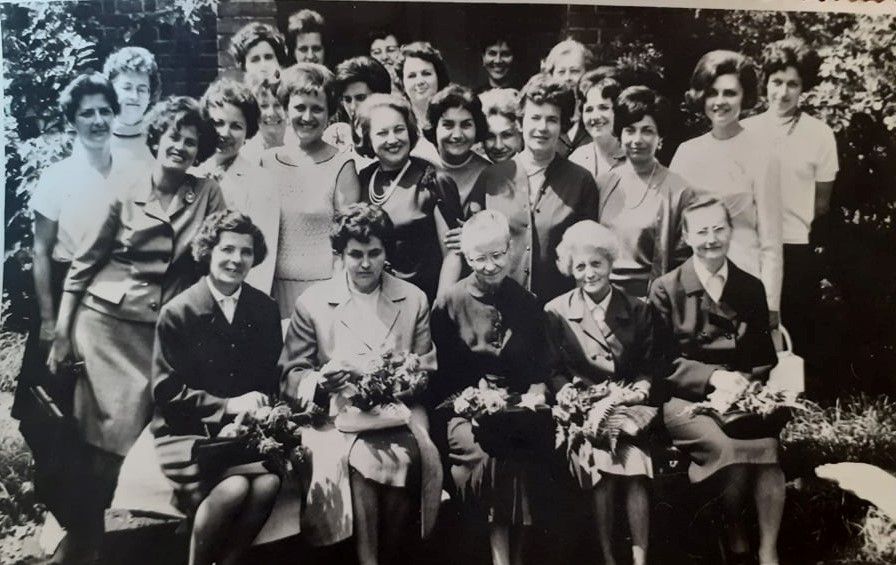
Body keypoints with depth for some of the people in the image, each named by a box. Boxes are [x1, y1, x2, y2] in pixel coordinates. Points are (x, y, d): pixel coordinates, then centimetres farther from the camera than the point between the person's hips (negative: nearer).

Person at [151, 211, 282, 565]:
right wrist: (226, 405, -16)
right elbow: (166, 392, -8)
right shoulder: (177, 312, -7)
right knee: (234, 487, -30)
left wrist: (261, 410, -10)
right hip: (186, 429, -3)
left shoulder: (265, 309, 5)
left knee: (269, 482, -27)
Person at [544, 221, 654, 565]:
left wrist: (640, 391, -10)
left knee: (635, 460, -26)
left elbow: (647, 366, 11)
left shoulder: (638, 310, 11)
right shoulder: (556, 312, 6)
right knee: (599, 460, -27)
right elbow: (555, 372, 5)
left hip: (628, 408, 1)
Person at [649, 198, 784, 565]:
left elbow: (765, 357, 13)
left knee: (768, 446, -29)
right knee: (731, 450, -30)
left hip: (741, 397, 3)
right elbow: (663, 362, -2)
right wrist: (713, 377, -15)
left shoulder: (751, 288, 13)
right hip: (685, 400, -3)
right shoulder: (665, 290, 3)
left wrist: (743, 381, -8)